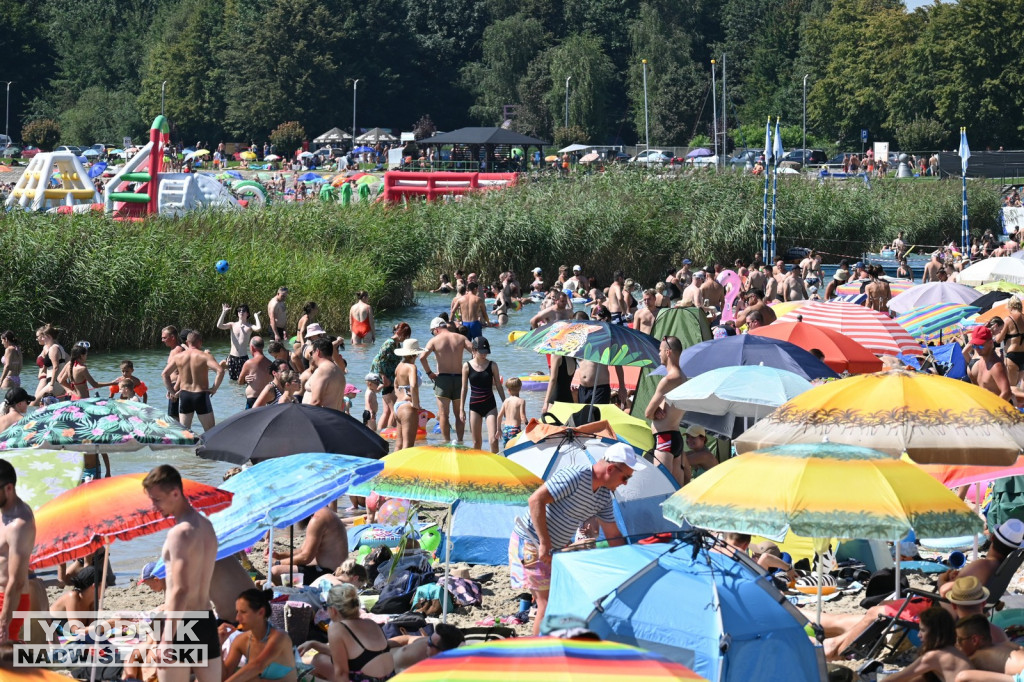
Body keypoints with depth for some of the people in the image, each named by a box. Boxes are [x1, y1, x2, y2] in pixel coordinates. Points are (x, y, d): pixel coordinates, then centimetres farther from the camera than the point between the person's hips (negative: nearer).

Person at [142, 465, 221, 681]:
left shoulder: (180, 533, -16)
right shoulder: (206, 525, 12)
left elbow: (180, 590, -22)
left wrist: (167, 638, -24)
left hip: (182, 625, -9)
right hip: (207, 622, 9)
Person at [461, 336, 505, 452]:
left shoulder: (492, 365, 0)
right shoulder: (467, 366, -1)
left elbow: (499, 386, 8)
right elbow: (464, 388, 4)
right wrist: (462, 409, 4)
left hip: (490, 405, 0)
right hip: (474, 406, 0)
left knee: (493, 440, -10)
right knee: (476, 442, 6)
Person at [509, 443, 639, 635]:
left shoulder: (604, 497, 2)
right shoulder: (574, 476, -25)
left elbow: (613, 536, 10)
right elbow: (536, 500, -28)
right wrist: (544, 543, -26)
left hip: (554, 549, 9)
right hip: (529, 543, -9)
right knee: (547, 602, -9)